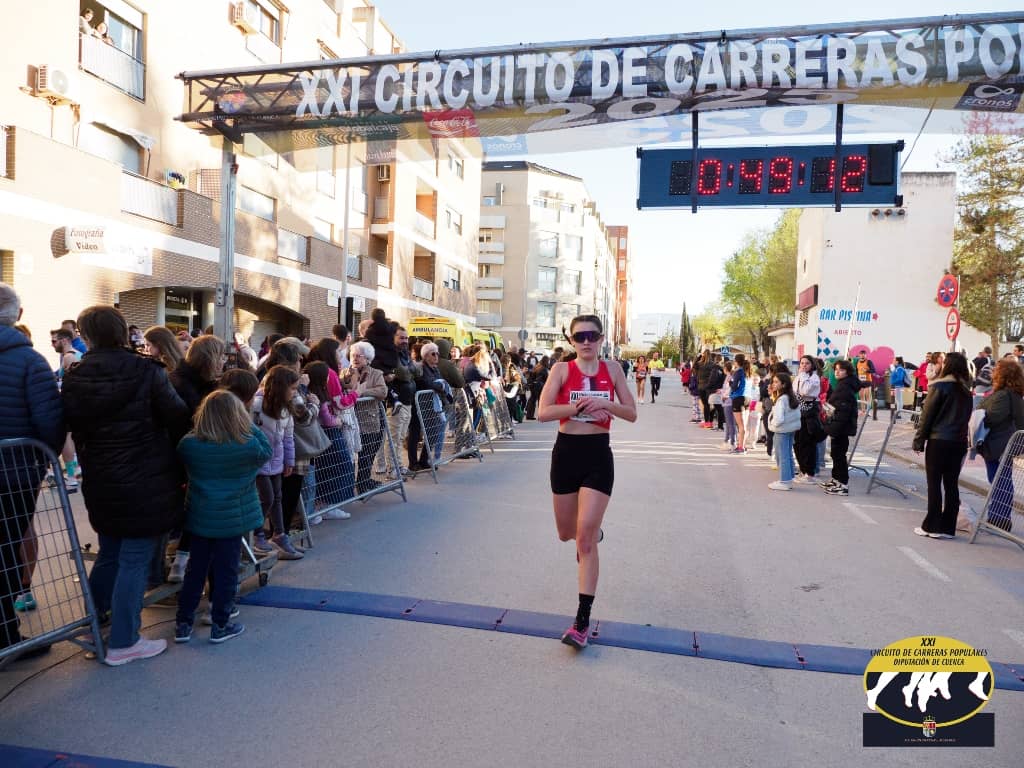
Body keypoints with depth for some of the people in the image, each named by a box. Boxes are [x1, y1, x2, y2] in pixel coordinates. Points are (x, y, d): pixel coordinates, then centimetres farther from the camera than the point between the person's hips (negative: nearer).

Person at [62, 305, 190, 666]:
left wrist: (91, 465, 19)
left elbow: (74, 430, 6)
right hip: (147, 481, -5)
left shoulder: (74, 379, -2)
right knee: (135, 560, 4)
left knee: (109, 553, 24)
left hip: (100, 481, 5)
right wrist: (181, 463, 9)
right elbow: (177, 419, -10)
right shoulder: (146, 371, -14)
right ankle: (122, 643, 12)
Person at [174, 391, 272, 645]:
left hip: (199, 517, 3)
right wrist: (250, 426, 3)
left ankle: (183, 623, 23)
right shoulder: (248, 446, -17)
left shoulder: (188, 444, -8)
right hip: (233, 519, -3)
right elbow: (267, 451, 3)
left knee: (195, 569, 15)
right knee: (226, 571, 8)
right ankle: (220, 625, 17)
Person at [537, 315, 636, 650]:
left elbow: (632, 414, 3)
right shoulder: (562, 369, -2)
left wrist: (604, 404, -15)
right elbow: (543, 412, -12)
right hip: (566, 453, 1)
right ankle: (592, 531, 55)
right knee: (567, 533, 16)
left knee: (585, 538, -8)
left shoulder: (612, 370, 3)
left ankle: (583, 621, -2)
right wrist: (580, 406, -22)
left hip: (598, 455, -1)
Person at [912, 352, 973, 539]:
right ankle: (948, 527, 12)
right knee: (951, 485, 8)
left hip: (938, 441, -5)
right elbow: (966, 417, 8)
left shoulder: (940, 386, -8)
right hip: (959, 442, 5)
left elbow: (927, 415, -7)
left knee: (934, 484, 1)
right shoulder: (966, 390, 8)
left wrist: (919, 440, -1)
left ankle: (931, 526, 4)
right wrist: (960, 434, 12)